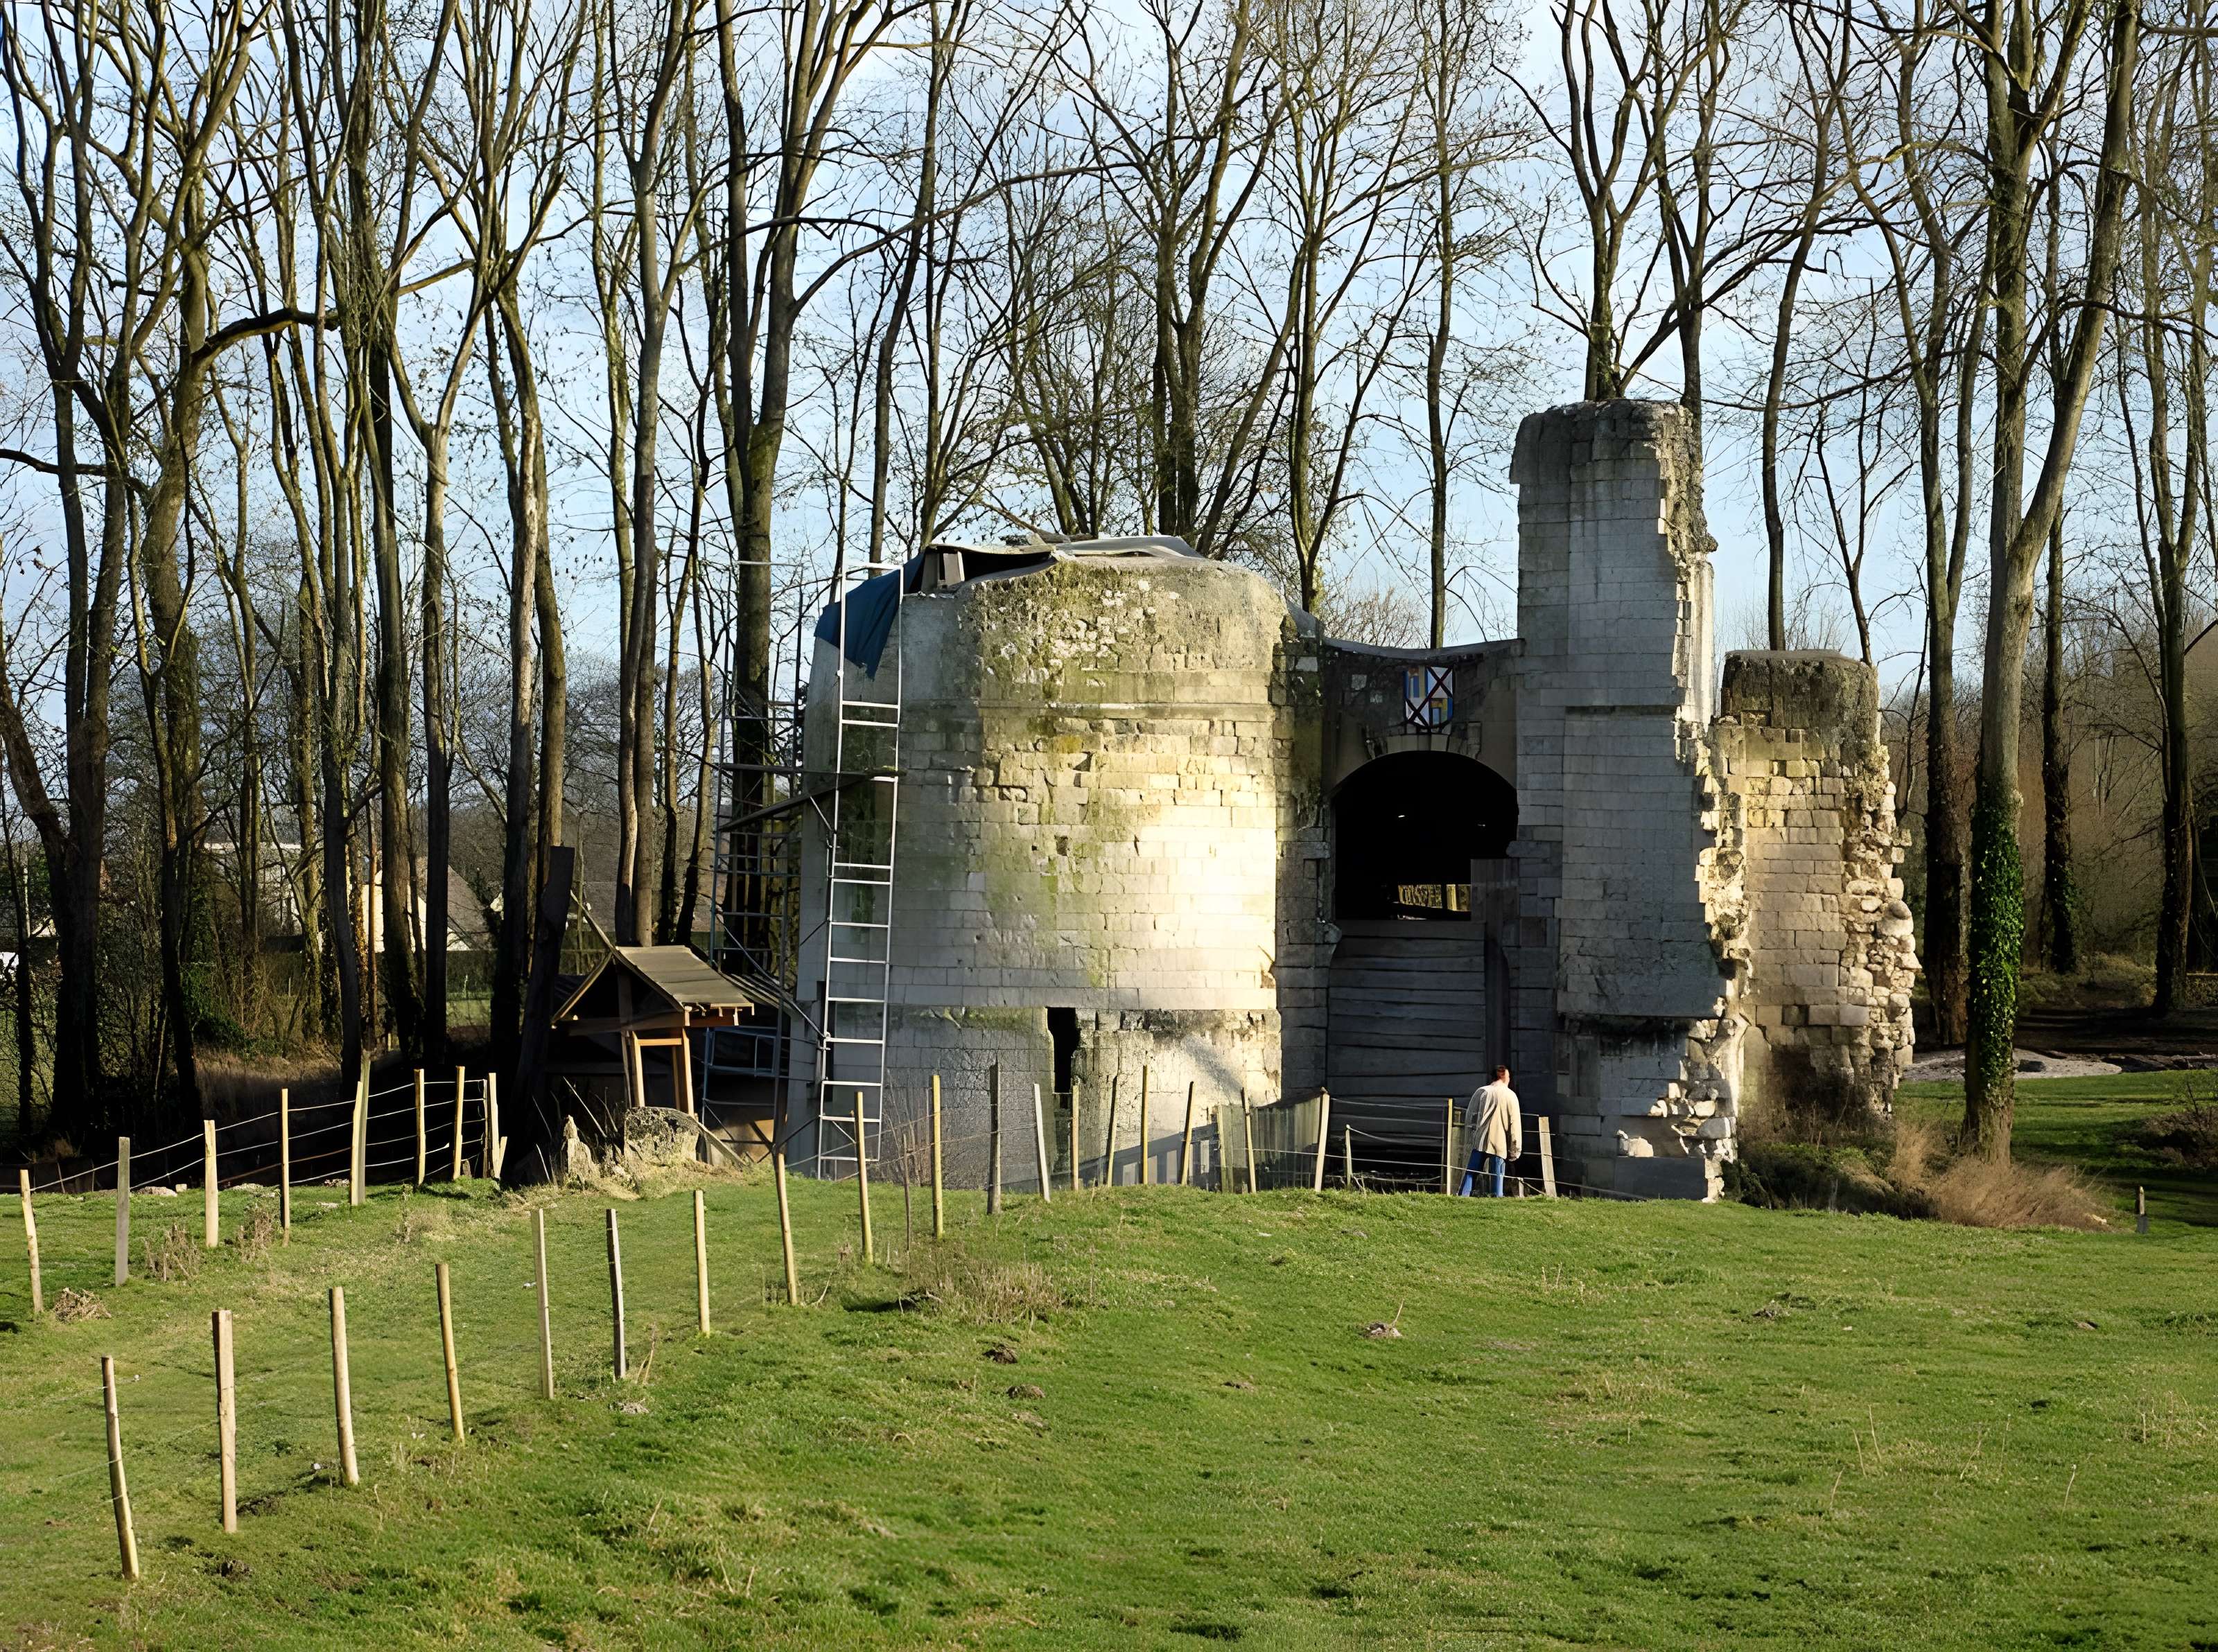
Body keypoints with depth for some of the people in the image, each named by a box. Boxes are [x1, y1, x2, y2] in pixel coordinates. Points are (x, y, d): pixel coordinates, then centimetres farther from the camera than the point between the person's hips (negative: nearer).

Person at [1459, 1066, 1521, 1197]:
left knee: (1471, 1173, 4)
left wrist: (1469, 1139, 12)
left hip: (1480, 1141, 1)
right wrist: (1515, 1150, 5)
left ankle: (1464, 1196, -5)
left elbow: (1469, 1116, 5)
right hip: (1500, 1143, -1)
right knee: (1497, 1176, 2)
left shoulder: (1481, 1092, 5)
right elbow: (1515, 1124, 1)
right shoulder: (1511, 1096, 1)